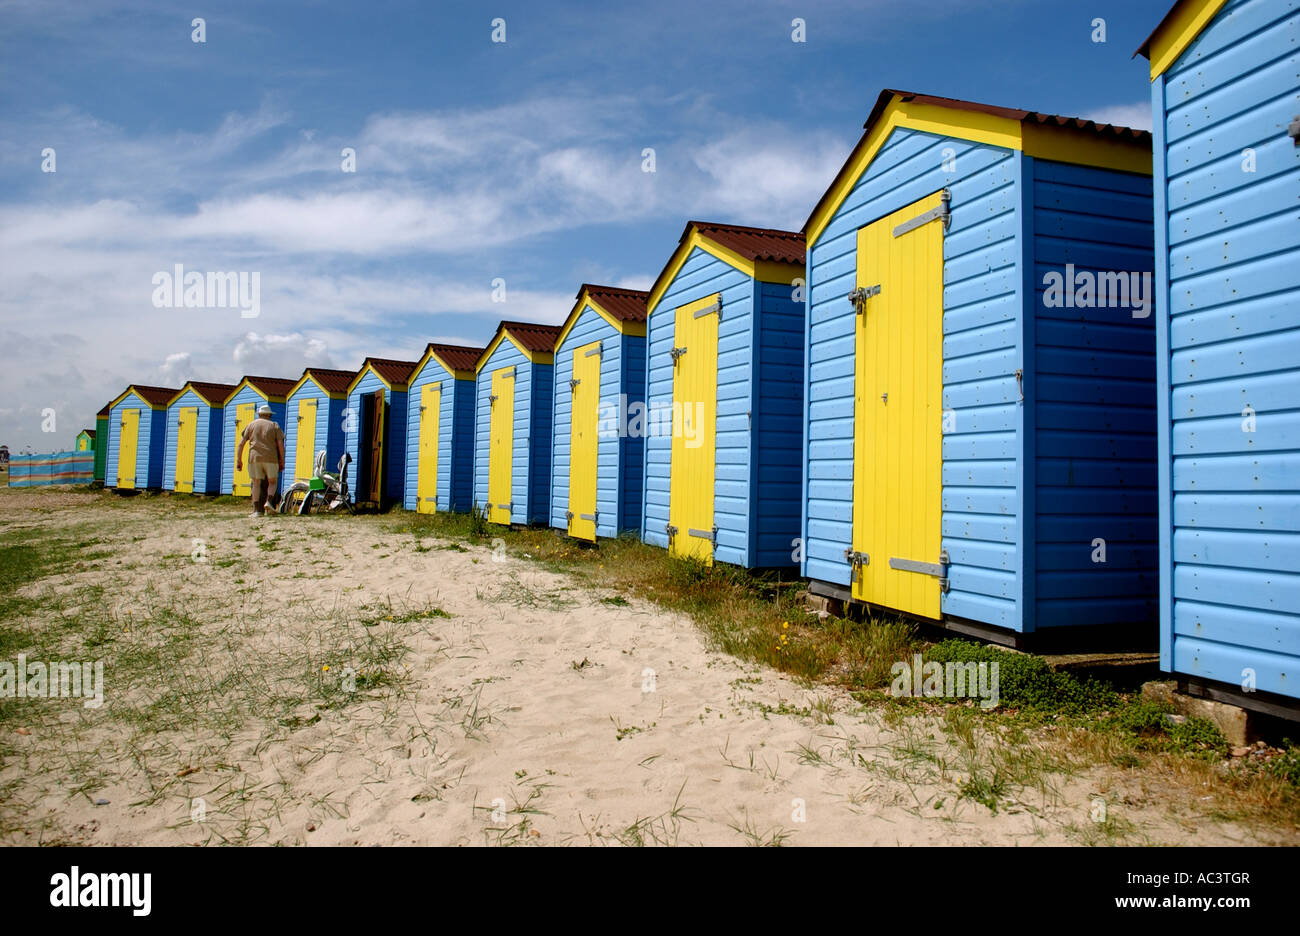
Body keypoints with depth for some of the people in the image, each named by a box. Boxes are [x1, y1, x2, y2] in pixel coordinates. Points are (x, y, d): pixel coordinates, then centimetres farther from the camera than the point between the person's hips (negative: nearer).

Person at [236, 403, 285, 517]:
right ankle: (269, 501, -12)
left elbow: (241, 444, 7)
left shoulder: (251, 425, 13)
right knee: (272, 483, 12)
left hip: (254, 457, 1)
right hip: (271, 458, -1)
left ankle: (257, 510, -2)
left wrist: (239, 460, 11)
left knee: (256, 483, 5)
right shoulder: (274, 426, 11)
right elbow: (280, 444, 0)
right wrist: (282, 461, 4)